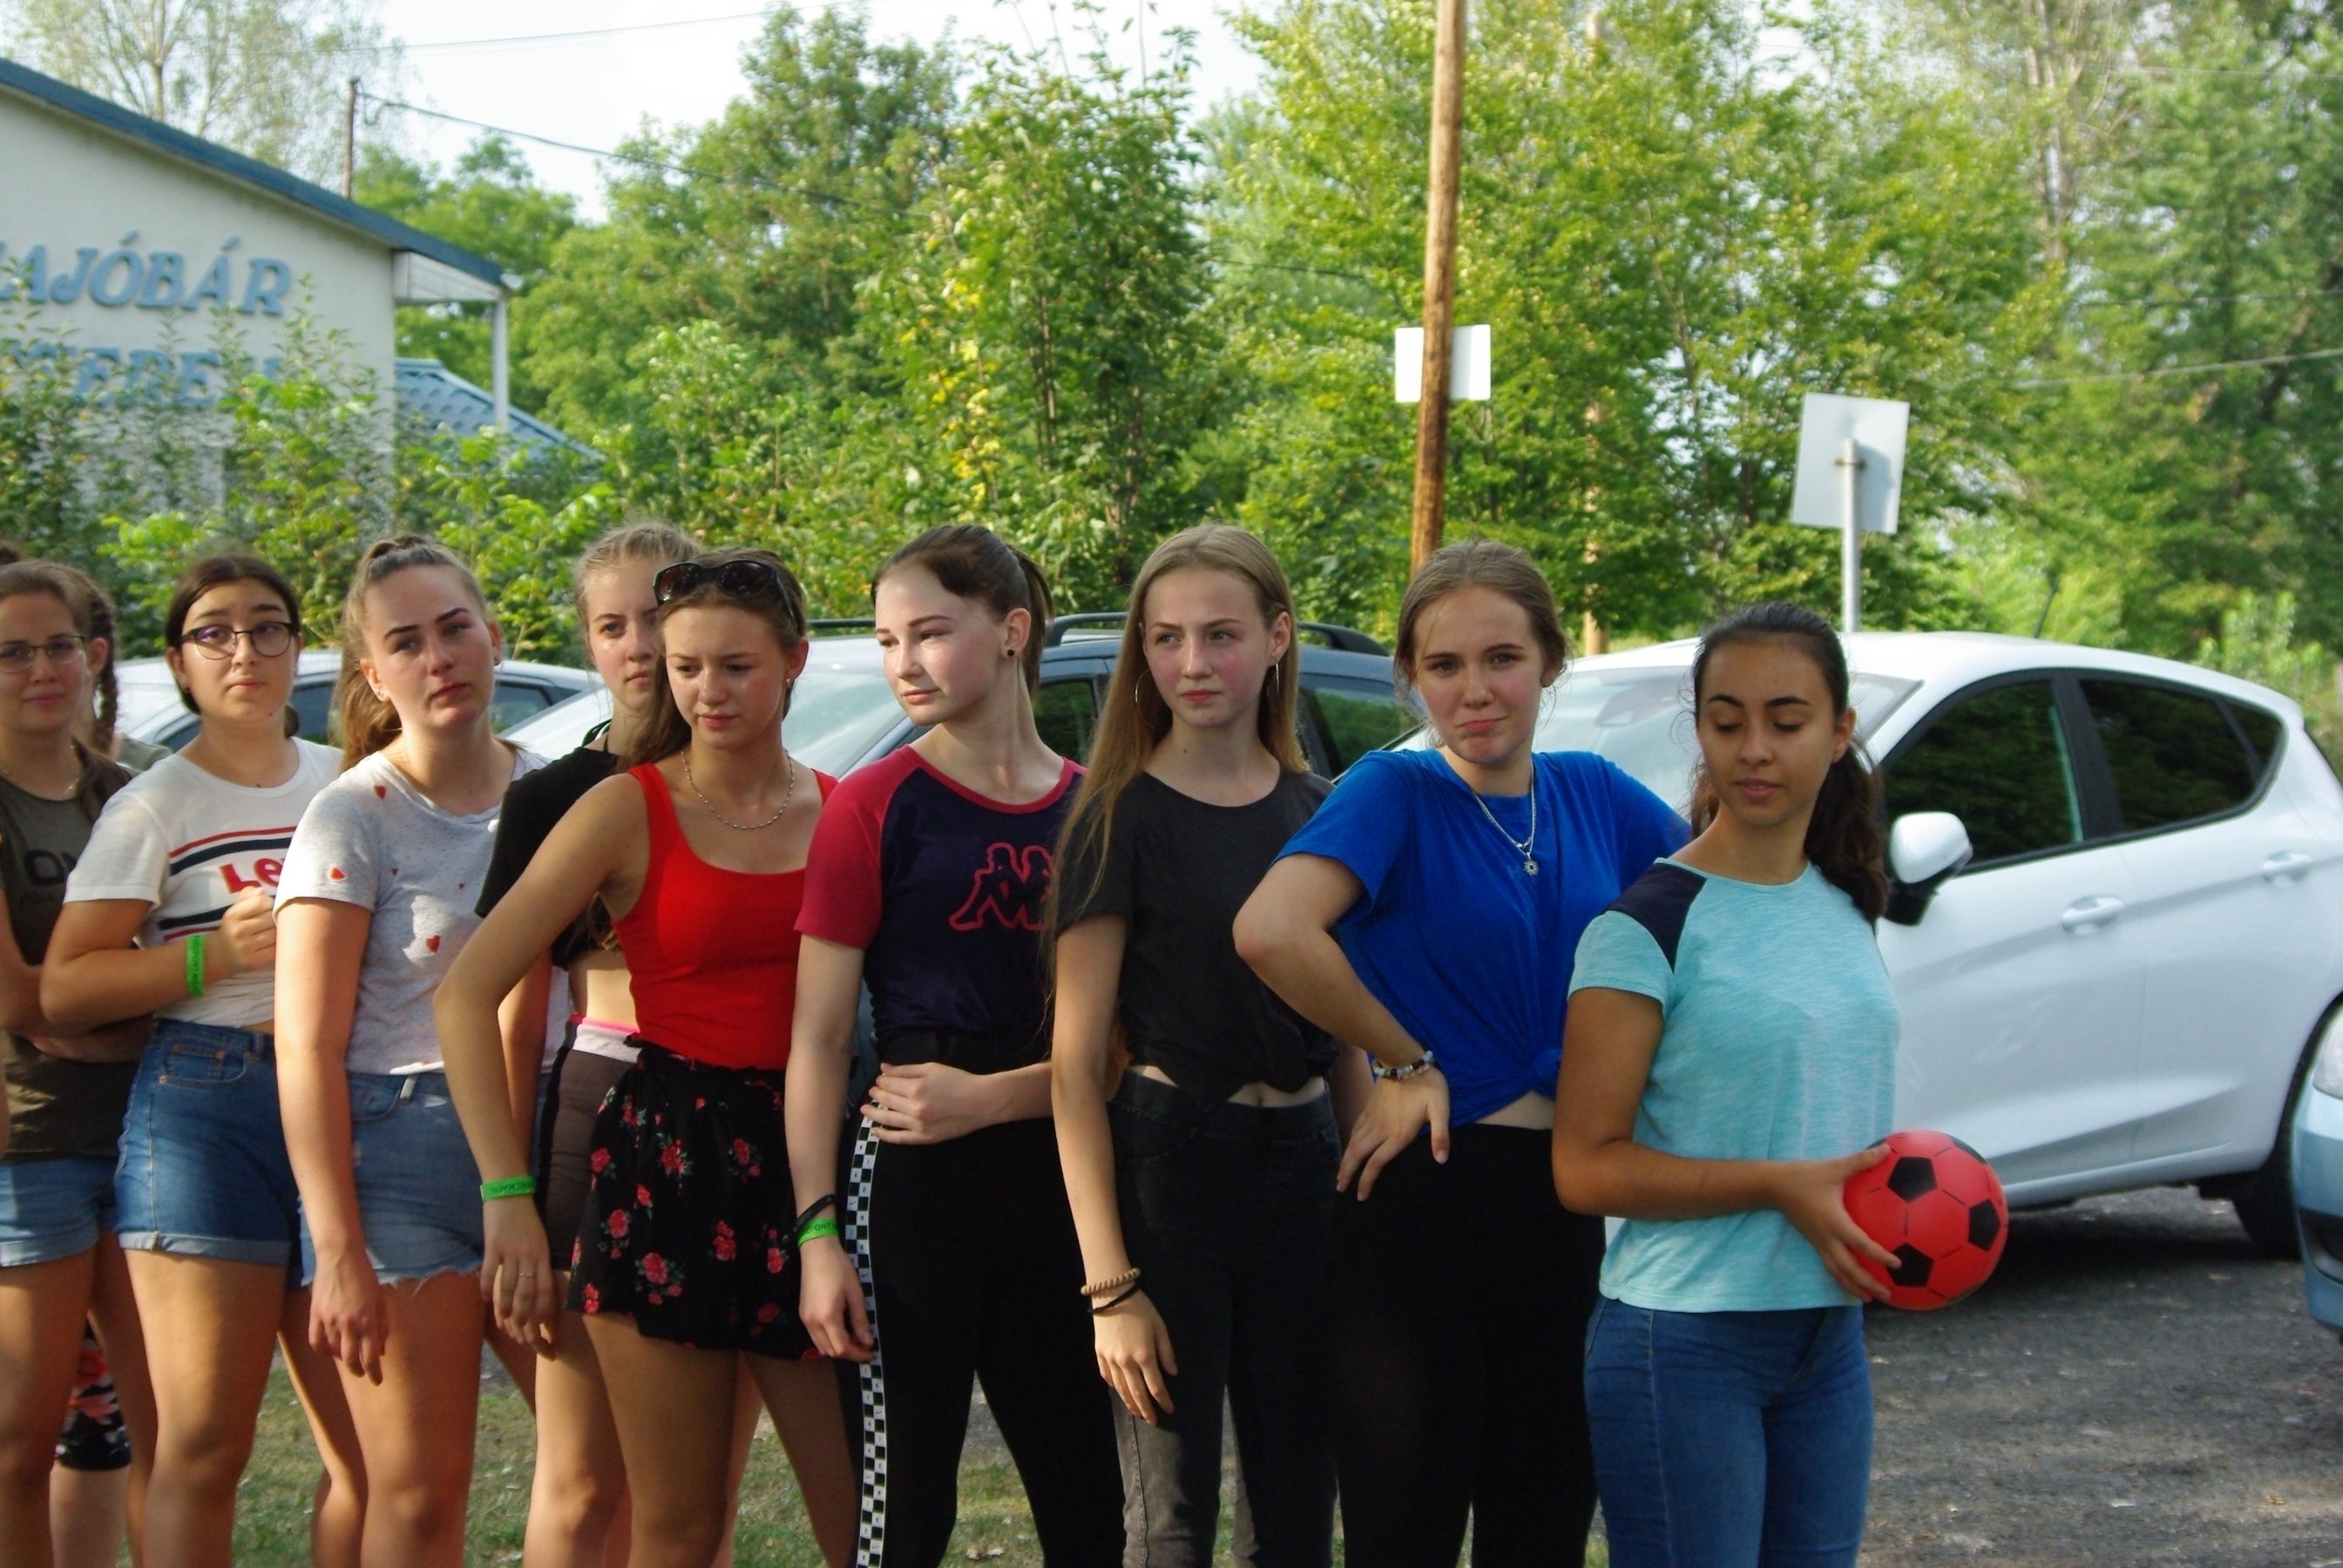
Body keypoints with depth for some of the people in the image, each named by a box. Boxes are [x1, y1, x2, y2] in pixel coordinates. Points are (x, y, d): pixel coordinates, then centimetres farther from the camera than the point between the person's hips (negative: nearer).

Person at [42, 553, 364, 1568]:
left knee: (369, 1450, 3)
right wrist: (217, 954, -14)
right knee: (203, 1449, -6)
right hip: (206, 1111, -5)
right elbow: (63, 989, -5)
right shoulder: (156, 808, 1)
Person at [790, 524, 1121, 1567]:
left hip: (1057, 1180, 3)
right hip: (913, 1180, -3)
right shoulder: (874, 806, -2)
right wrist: (819, 1230, -11)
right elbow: (818, 1040, -4)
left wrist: (994, 1095, -9)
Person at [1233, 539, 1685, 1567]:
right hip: (1424, 1202, -5)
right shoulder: (1395, 792, -10)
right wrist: (1403, 1063, -17)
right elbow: (1270, 932, -27)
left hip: (1564, 1209, 5)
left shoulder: (1595, 796, 6)